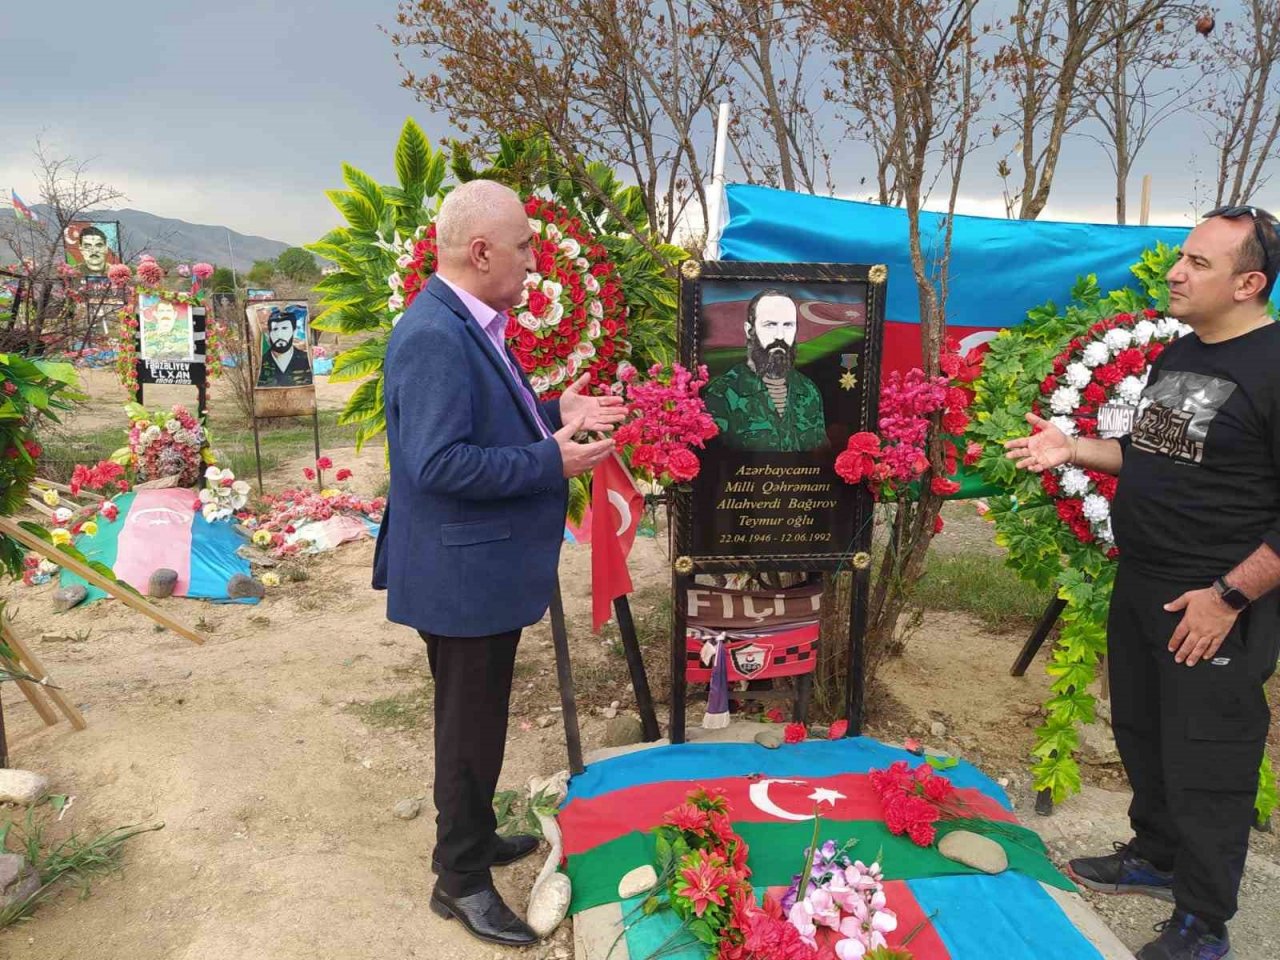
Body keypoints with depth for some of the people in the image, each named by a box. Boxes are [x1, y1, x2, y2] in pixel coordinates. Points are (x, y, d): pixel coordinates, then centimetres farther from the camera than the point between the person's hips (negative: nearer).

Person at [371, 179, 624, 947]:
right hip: (462, 573, -10)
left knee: (478, 717, 23)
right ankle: (461, 879, 26)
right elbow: (439, 463, -29)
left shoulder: (469, 326, 8)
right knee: (471, 727, 7)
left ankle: (474, 836, 42)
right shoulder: (434, 336, -23)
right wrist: (551, 462, -24)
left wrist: (556, 415, 5)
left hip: (487, 566, 10)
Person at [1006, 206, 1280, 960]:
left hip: (1218, 605, -8)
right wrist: (1074, 450, 5)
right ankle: (1155, 856, 42)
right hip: (1140, 585, 8)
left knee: (1205, 767, 4)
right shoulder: (1178, 355, 10)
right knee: (1141, 733, 21)